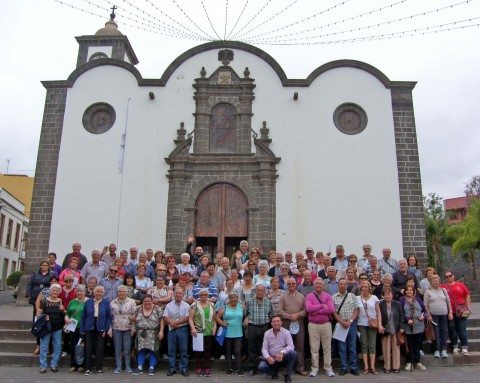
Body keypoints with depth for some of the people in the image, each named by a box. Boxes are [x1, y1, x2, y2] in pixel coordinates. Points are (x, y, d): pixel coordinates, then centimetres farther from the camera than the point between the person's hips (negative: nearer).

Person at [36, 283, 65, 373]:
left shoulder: (61, 302, 6)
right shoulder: (44, 301, -3)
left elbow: (65, 315, 10)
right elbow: (38, 314, -2)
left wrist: (63, 310, -9)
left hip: (58, 328, 3)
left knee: (58, 347, 6)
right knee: (44, 347, 1)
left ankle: (54, 365, 18)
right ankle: (43, 366, 12)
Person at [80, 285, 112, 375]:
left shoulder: (106, 303, -1)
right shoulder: (88, 302, 0)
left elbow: (109, 317, 2)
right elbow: (83, 316, 3)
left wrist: (106, 329, -6)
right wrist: (82, 329, -1)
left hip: (100, 329, 0)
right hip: (89, 328, 0)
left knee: (99, 348, 3)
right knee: (88, 348, 2)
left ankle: (99, 368, 15)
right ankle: (88, 369, 12)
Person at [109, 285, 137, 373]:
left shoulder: (131, 302, -1)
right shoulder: (112, 303, 7)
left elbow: (134, 316, -2)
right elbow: (110, 317, 7)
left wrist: (133, 328, -7)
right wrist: (109, 330, 1)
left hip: (127, 328, -2)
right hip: (116, 328, 2)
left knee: (127, 347, 2)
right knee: (117, 348, 5)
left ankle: (127, 366, 14)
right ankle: (118, 366, 15)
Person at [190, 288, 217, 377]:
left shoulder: (211, 305, 10)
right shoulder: (194, 305, -2)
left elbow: (214, 318, 15)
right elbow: (190, 318, -5)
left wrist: (215, 327, 1)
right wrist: (193, 328, -17)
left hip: (209, 332, 2)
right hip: (198, 332, -2)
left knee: (207, 351, 5)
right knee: (198, 351, 4)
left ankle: (207, 369, 13)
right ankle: (198, 369, 15)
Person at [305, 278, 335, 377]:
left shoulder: (328, 296, 4)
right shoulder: (309, 296, 2)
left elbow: (331, 309, -11)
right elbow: (308, 308, -15)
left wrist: (317, 311, -13)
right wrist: (322, 306, -10)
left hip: (326, 324, 1)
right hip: (313, 325, -1)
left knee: (327, 347, 6)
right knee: (314, 348, 4)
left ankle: (328, 368, 15)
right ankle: (314, 368, 13)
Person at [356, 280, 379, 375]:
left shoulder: (374, 298, 1)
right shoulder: (357, 298, 4)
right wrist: (354, 322, -3)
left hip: (372, 324, -1)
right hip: (361, 324, 1)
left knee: (372, 345, 0)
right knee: (364, 345, 2)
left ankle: (372, 367, 3)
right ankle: (366, 367, 6)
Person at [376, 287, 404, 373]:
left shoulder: (397, 304, 1)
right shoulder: (380, 304, -5)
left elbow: (401, 316, 4)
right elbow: (378, 316, -2)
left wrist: (401, 327, -1)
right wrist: (379, 326, -10)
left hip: (396, 329, 1)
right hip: (385, 330, -1)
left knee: (396, 348, 8)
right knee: (386, 349, 4)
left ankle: (396, 366, 18)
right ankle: (387, 367, 14)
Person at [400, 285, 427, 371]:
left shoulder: (417, 300, 11)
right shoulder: (402, 300, 0)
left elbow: (425, 310, 12)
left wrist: (424, 316, -7)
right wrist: (407, 319, -17)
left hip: (419, 326, 3)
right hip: (408, 327, -3)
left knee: (417, 345, 10)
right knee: (409, 345, 3)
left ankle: (417, 362, 22)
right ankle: (409, 362, 16)